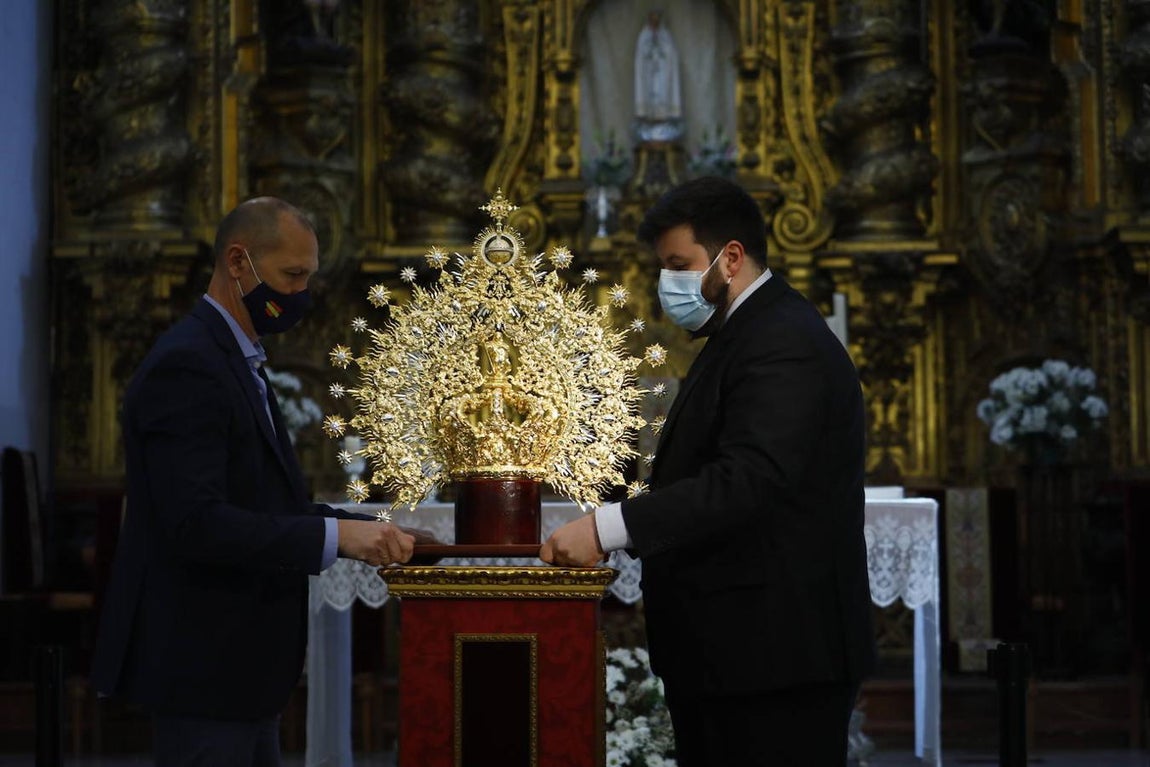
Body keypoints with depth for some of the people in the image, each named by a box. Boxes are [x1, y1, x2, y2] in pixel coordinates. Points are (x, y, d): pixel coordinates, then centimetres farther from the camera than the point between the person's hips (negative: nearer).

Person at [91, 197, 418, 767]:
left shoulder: (236, 361, 15)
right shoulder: (186, 366, -17)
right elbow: (196, 523, -26)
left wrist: (371, 532, 3)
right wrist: (336, 535, -26)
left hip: (240, 662, 10)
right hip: (202, 664, -10)